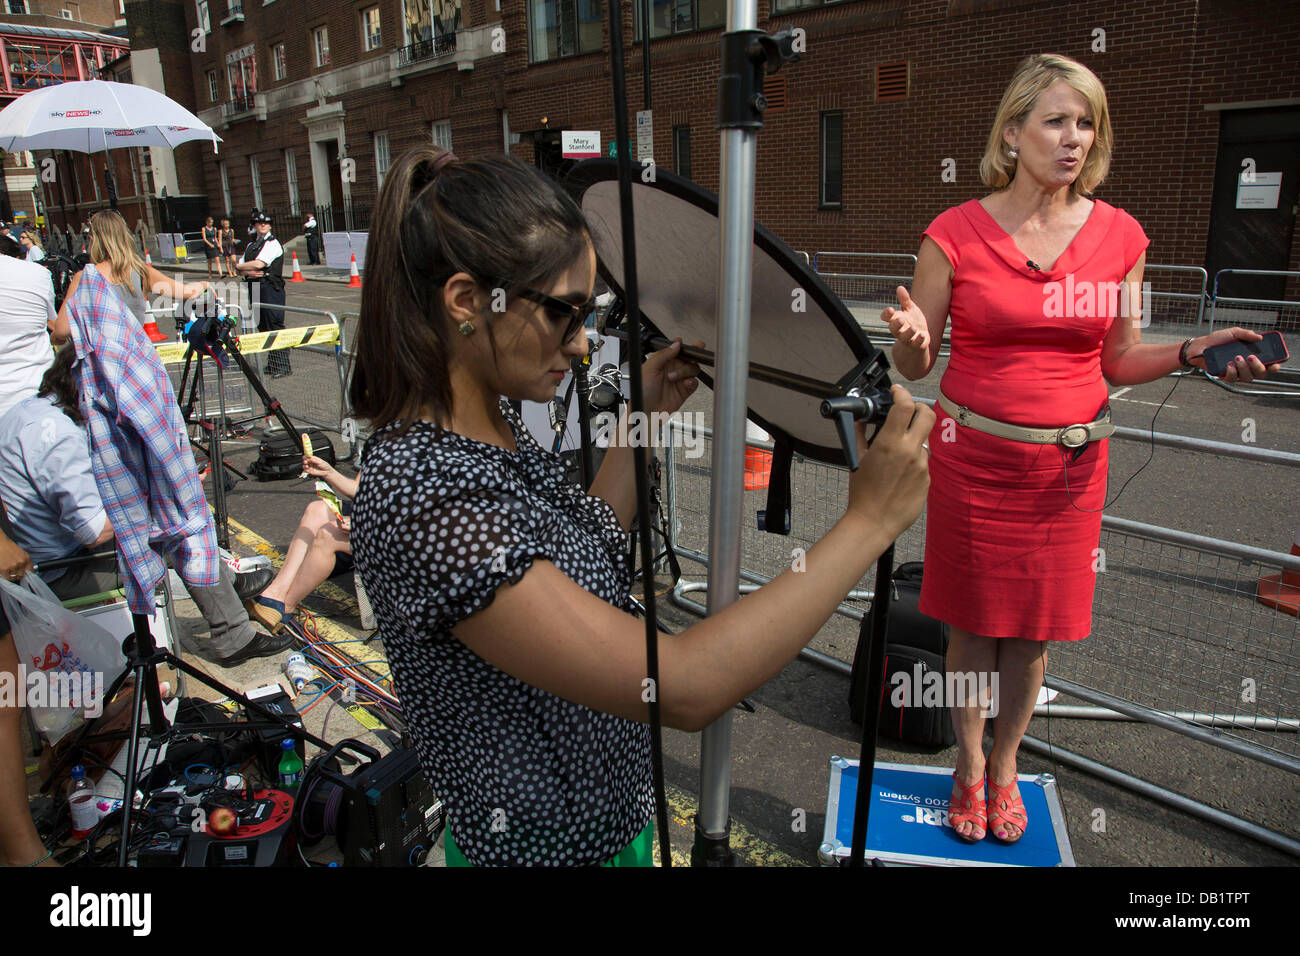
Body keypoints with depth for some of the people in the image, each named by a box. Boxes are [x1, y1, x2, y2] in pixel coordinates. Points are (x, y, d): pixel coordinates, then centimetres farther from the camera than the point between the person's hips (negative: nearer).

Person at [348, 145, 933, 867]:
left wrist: (642, 420, 4)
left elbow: (585, 559, 8)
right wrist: (869, 521, -31)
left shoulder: (489, 422, -4)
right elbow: (683, 689, -36)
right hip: (549, 841, -7)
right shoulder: (420, 497, -33)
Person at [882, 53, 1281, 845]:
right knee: (975, 623, 9)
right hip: (973, 456, -2)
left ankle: (1005, 766, 35)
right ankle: (969, 766, 32)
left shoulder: (1120, 236, 2)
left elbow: (1120, 361, 8)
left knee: (1037, 628, 11)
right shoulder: (956, 233, -5)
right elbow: (915, 363, -2)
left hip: (1070, 461, 2)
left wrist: (1195, 352, -9)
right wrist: (910, 336, -24)